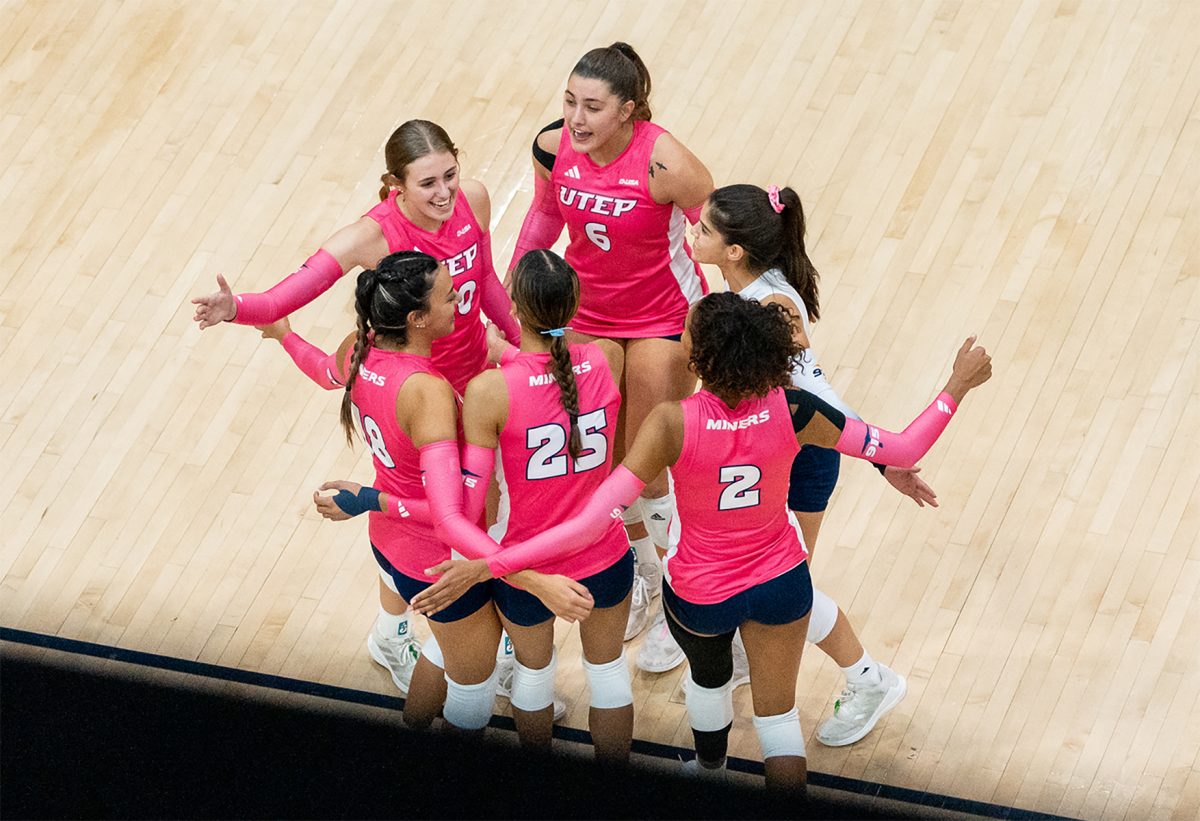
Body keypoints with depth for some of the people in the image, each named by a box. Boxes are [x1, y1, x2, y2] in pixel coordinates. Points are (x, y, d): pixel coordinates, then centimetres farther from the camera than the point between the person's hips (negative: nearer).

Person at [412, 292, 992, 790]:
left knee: (709, 675, 34)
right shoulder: (791, 410, -27)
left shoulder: (673, 425, -35)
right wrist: (957, 387, -2)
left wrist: (484, 567, -36)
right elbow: (902, 451, -16)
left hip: (700, 596, 0)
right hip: (780, 582, 0)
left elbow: (589, 525, -37)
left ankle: (710, 769, 61)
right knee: (777, 712, 21)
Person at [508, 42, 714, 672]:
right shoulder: (553, 147, -16)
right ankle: (641, 573, 40)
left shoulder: (663, 164, -31)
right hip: (587, 314, 4)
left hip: (664, 318, -4)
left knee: (648, 468, 3)